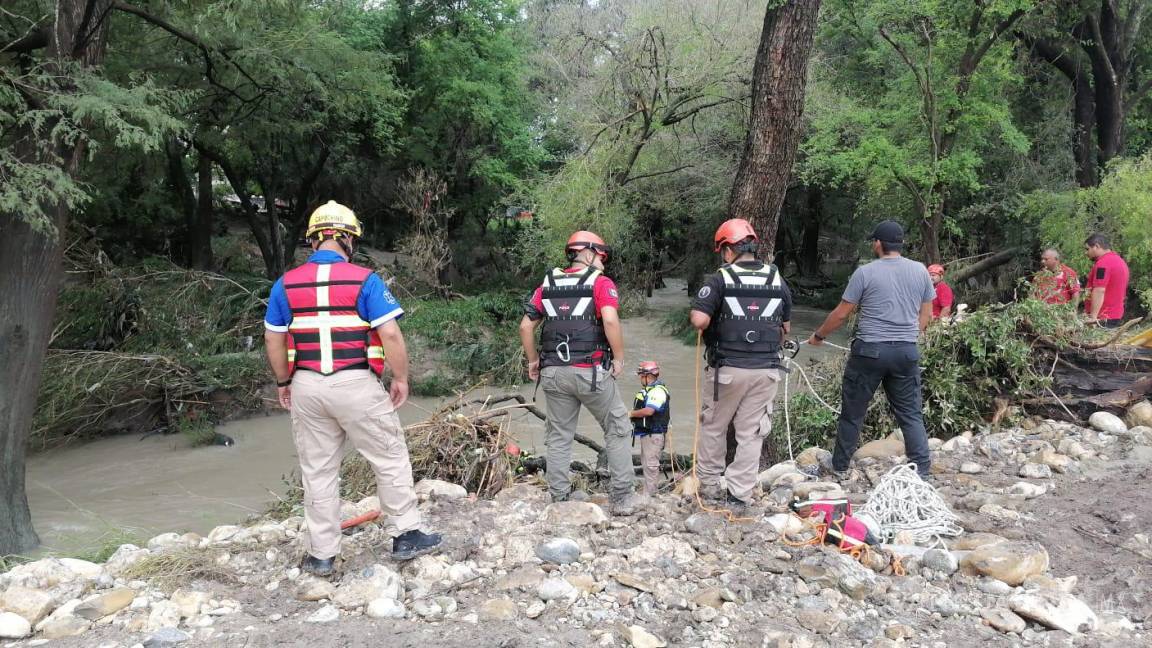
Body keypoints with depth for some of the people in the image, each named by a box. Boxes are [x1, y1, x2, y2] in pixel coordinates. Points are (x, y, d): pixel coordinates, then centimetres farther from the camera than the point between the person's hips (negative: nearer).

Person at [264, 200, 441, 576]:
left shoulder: (286, 284, 5)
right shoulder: (364, 280, -7)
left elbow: (273, 339, 9)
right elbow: (391, 335, -12)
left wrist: (283, 382, 21)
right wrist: (401, 378, -1)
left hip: (307, 387, 4)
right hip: (356, 385, -4)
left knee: (318, 471, 13)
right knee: (391, 460, 11)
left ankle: (322, 555, 20)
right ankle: (406, 536, 18)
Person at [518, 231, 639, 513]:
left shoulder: (548, 284, 12)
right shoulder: (600, 283, -3)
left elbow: (525, 326, 8)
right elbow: (610, 321, -19)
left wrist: (533, 360, 17)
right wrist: (619, 357, -8)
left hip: (553, 373, 4)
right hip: (590, 372, -4)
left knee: (558, 436, 13)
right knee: (617, 430, 10)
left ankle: (559, 498, 18)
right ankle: (621, 498, 9)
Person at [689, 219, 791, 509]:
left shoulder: (720, 279, -9)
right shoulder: (777, 280, 6)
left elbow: (699, 320, -20)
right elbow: (785, 327, 15)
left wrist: (702, 321, 2)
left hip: (728, 368, -3)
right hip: (767, 370, 3)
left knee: (713, 427, 16)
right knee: (751, 433, 9)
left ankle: (709, 483, 26)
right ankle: (739, 495, 12)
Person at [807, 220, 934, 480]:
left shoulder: (865, 272, -6)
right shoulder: (920, 271, 5)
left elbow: (842, 314, -1)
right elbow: (926, 315, 10)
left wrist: (819, 336, 13)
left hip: (869, 351, -3)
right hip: (907, 352, 3)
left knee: (852, 412, 9)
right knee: (911, 414, 9)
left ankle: (840, 467, 19)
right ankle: (922, 471, 7)